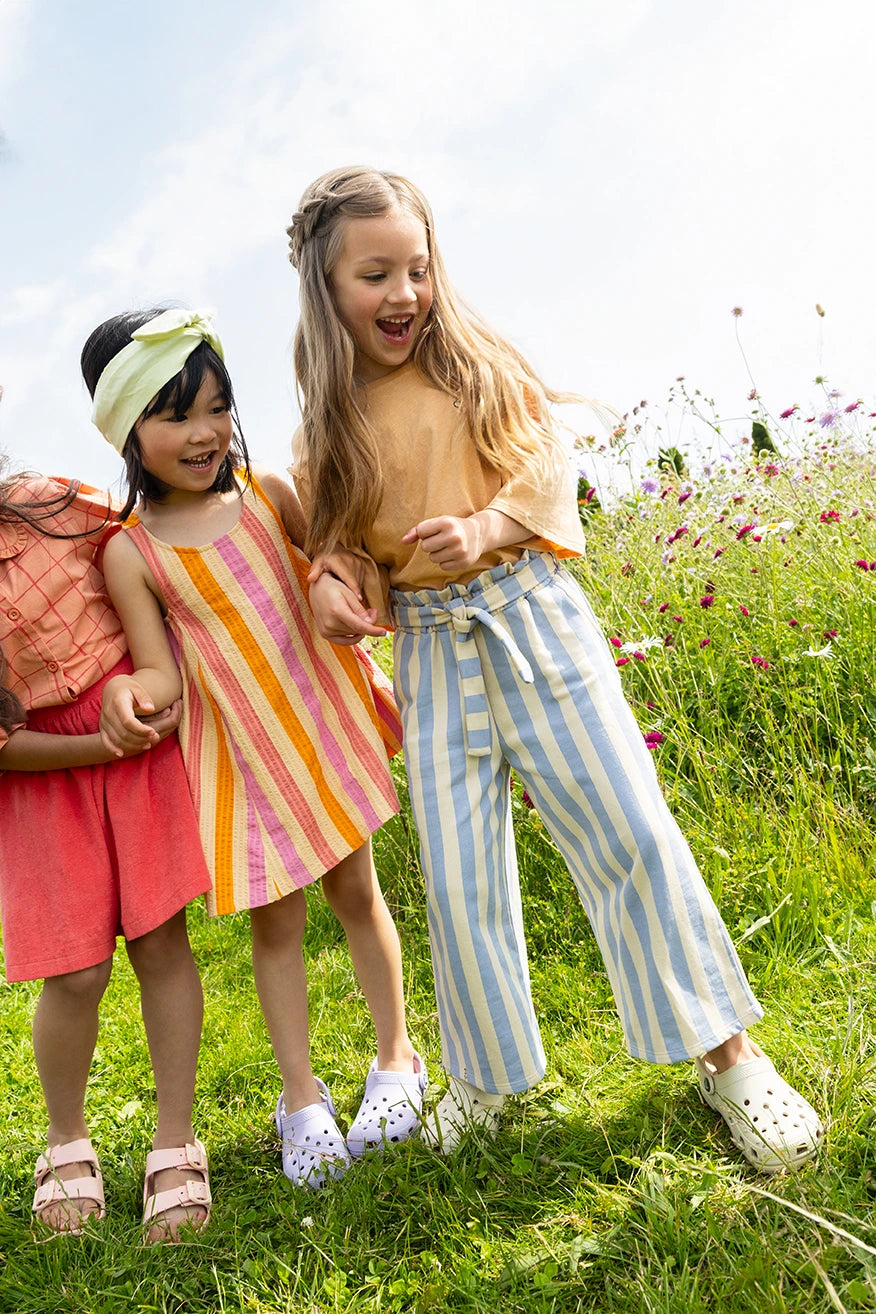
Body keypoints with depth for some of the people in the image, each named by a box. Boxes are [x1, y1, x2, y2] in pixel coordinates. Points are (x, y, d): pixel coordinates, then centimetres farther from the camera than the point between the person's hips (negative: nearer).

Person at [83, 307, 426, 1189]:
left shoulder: (266, 494, -4)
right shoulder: (131, 553, -11)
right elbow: (163, 671, -10)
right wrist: (128, 692, -32)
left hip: (323, 721, 2)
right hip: (239, 751, -2)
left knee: (356, 891, 12)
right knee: (275, 920, 8)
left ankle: (396, 1061, 30)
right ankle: (302, 1099, 23)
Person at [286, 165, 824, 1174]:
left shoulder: (476, 364, -1)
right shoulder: (326, 426, 2)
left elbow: (548, 470, 1)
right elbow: (333, 540, 9)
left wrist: (486, 528, -17)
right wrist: (326, 589, -13)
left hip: (532, 612, -1)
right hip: (432, 647, 2)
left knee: (628, 827, -3)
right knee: (457, 875, 4)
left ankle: (725, 1052, 12)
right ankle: (489, 1074, 26)